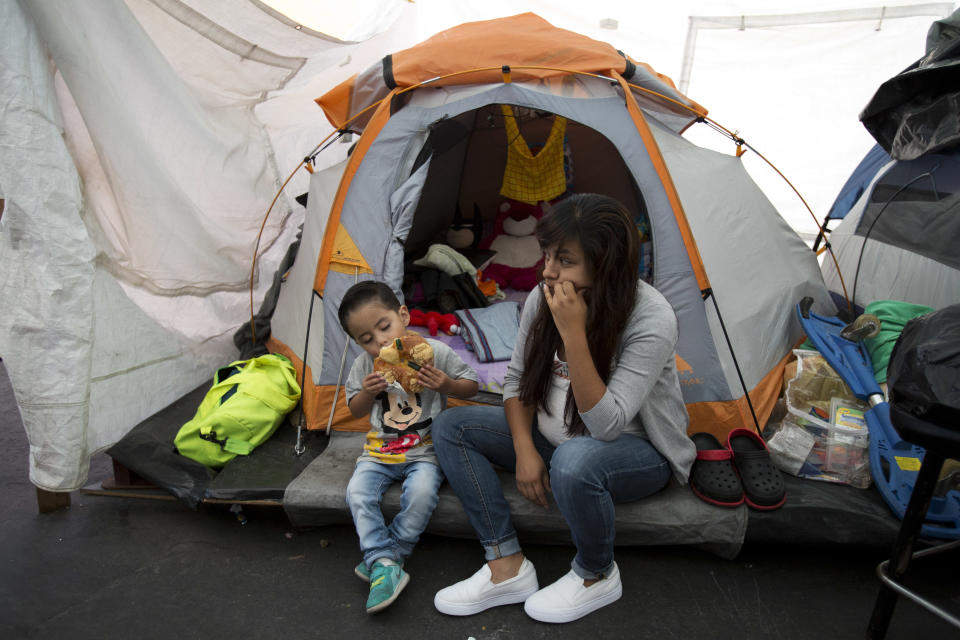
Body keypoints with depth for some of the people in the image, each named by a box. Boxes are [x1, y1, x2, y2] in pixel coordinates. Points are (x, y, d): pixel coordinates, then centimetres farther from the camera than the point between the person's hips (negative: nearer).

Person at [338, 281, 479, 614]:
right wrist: (367, 393, -13)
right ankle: (385, 565, -14)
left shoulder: (435, 352, -11)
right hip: (380, 450, 3)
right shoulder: (364, 365, -2)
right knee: (357, 491, -21)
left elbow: (471, 385, 0)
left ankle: (379, 560, -9)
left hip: (424, 450, -3)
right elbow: (356, 411, 10)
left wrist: (447, 385, -23)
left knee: (421, 493, -29)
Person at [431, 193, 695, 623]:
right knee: (451, 427, -7)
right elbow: (517, 379, 1)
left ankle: (596, 576, -7)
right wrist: (524, 450, -12)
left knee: (575, 460, -41)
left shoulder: (652, 319, -28)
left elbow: (605, 425, -31)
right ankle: (507, 566, -7)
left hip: (640, 451, -6)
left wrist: (573, 333, -38)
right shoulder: (542, 298, -10)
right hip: (554, 436, 6)